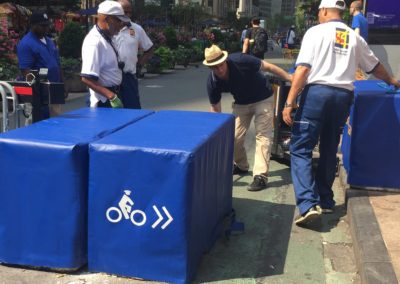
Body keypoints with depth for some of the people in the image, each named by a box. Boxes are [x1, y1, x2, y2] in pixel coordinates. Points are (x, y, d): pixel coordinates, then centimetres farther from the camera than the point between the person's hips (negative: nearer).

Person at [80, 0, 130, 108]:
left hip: (113, 94, 9)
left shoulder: (107, 38, 9)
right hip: (104, 102, -9)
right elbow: (87, 78, -26)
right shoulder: (94, 42, -19)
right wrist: (112, 97, -29)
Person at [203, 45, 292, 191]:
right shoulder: (212, 82, -19)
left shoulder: (240, 61, -31)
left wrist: (291, 78, -20)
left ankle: (261, 176, -14)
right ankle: (241, 166, 30)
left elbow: (268, 67, -21)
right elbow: (215, 109, -7)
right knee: (234, 137, 3)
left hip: (262, 99, -4)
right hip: (241, 103, 4)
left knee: (262, 135, -12)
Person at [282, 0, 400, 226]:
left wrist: (289, 102, -10)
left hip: (316, 92, -5)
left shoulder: (316, 32, 1)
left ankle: (308, 205, -15)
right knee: (329, 150, 18)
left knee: (301, 149, -2)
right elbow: (375, 66, 28)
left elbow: (303, 69, -10)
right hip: (343, 96, 5)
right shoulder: (354, 37, 15)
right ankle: (325, 201, 27)